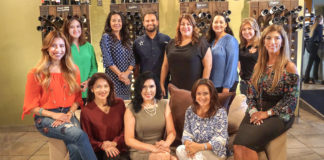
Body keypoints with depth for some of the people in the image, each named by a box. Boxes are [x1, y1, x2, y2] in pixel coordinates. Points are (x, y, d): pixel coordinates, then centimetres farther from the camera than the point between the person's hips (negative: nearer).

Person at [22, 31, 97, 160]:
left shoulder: (73, 70, 10)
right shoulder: (36, 74, 0)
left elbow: (77, 97, 11)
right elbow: (31, 105, 0)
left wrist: (69, 114, -8)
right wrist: (54, 115, -14)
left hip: (68, 114, 3)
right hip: (45, 117, -3)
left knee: (76, 148, -30)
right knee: (79, 135, -32)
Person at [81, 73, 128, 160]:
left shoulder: (119, 103, 7)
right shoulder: (86, 111, -1)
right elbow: (87, 139, 2)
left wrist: (115, 142, -10)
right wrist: (102, 145, -16)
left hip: (120, 149, 2)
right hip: (99, 152, -2)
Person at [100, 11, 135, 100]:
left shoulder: (126, 38, 13)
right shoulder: (106, 37, -2)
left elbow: (132, 59, 7)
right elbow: (108, 60, -11)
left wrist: (126, 73, -8)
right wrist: (120, 74, -12)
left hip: (127, 78, 5)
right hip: (113, 79, -5)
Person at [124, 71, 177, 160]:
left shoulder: (164, 104, 7)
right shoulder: (131, 109, -3)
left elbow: (171, 132, 4)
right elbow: (129, 140, -7)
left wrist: (166, 144, -19)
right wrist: (153, 148, -19)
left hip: (161, 150, 3)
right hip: (139, 151, -3)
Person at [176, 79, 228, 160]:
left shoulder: (220, 112, -11)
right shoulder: (190, 111, 2)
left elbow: (220, 140, -16)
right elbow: (186, 133, 2)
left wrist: (200, 146, -31)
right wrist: (188, 143, -23)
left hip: (215, 152, -4)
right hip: (195, 148, 4)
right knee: (180, 149, -26)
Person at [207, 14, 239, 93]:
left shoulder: (230, 40, -8)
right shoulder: (211, 41, 10)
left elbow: (232, 65, -13)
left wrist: (227, 86, -16)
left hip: (225, 84, -6)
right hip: (212, 83, 6)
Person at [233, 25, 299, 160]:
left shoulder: (289, 67, -4)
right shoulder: (259, 66, 13)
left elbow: (291, 99, -7)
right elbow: (251, 92, 12)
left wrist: (267, 113, -12)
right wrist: (253, 111, -6)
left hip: (279, 115, -4)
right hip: (257, 112, 4)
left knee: (247, 143, -28)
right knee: (237, 145, -24)